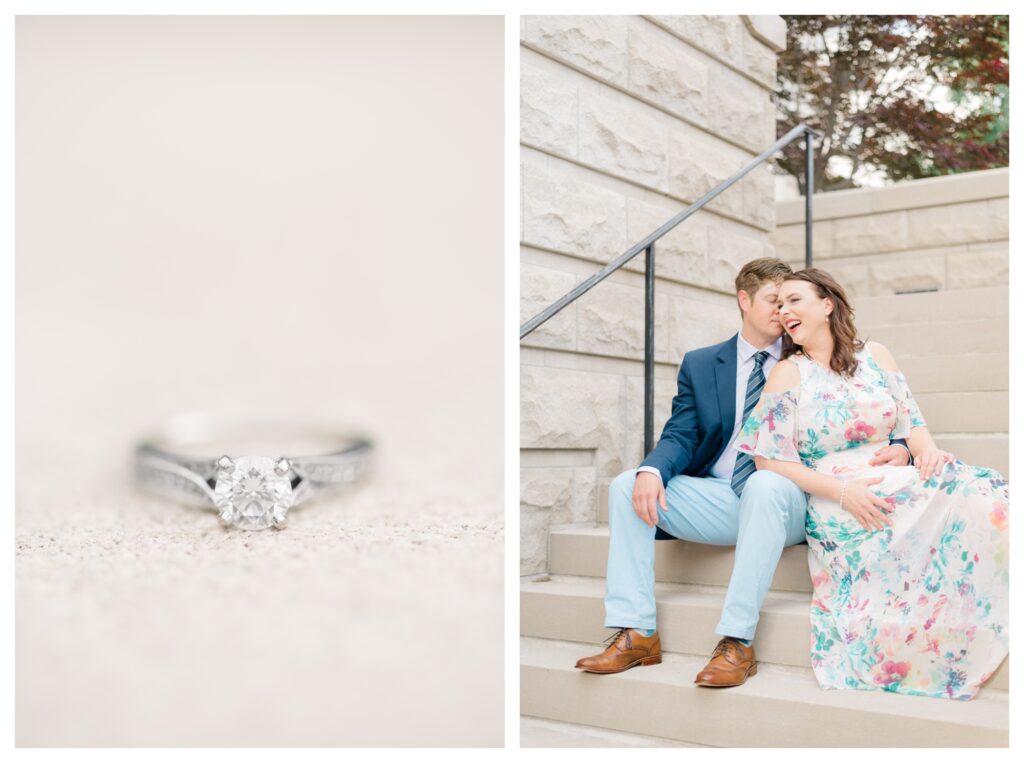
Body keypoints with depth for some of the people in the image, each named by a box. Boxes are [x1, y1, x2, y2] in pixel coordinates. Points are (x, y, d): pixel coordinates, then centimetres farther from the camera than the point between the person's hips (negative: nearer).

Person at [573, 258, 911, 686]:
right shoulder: (700, 364, 14)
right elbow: (680, 436, 5)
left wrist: (896, 448, -17)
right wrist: (652, 470, -18)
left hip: (783, 498, -3)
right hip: (716, 500, 3)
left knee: (765, 483, -38)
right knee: (626, 485, -16)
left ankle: (737, 642, -36)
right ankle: (636, 634, -19)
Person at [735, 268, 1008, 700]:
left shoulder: (874, 356, 14)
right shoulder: (788, 373, 4)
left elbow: (911, 422, 13)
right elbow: (768, 460, -3)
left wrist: (928, 449, -12)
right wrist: (840, 490, -15)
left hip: (899, 481, 4)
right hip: (836, 500, -4)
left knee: (977, 499, -25)